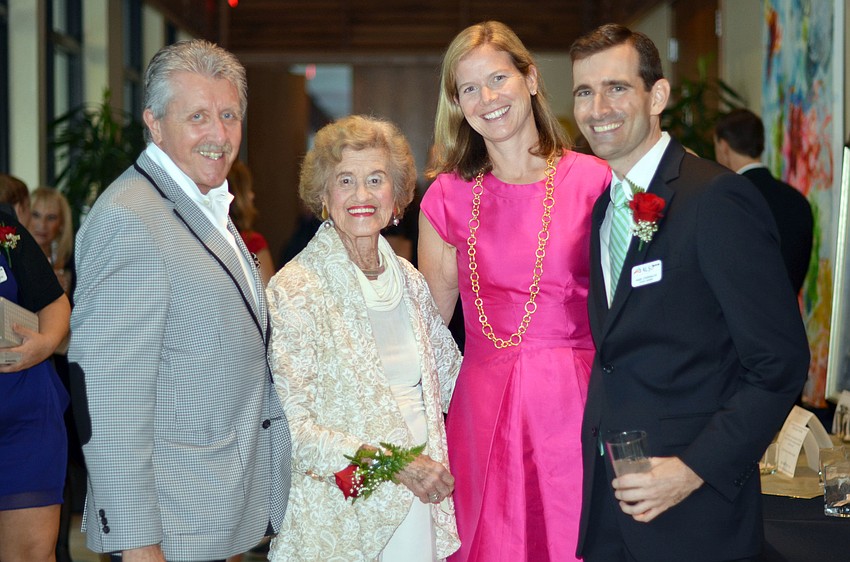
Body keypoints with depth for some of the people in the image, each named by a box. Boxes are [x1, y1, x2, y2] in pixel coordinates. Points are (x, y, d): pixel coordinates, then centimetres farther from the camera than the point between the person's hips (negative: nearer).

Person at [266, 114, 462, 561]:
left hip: (422, 506, 5)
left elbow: (450, 379, 14)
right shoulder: (295, 289, -12)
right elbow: (291, 426, -15)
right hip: (341, 522, -5)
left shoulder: (407, 278, 6)